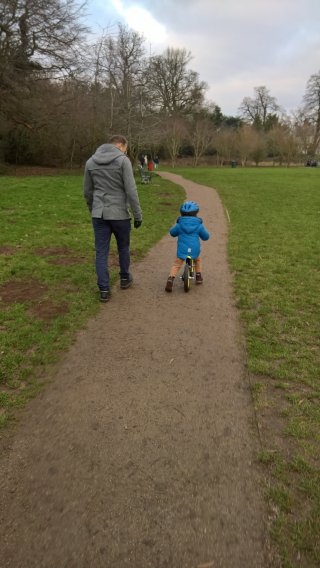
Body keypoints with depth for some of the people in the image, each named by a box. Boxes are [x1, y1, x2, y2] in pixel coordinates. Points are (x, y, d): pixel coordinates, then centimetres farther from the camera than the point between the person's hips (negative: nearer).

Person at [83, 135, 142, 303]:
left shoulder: (91, 161, 7)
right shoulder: (123, 160, -9)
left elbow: (87, 191, 12)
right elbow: (131, 191, -14)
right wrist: (138, 215, -7)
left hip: (99, 214, 3)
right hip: (119, 213, -3)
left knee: (101, 252, 6)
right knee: (123, 247, 18)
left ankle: (104, 290, 6)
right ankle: (124, 278, 35)